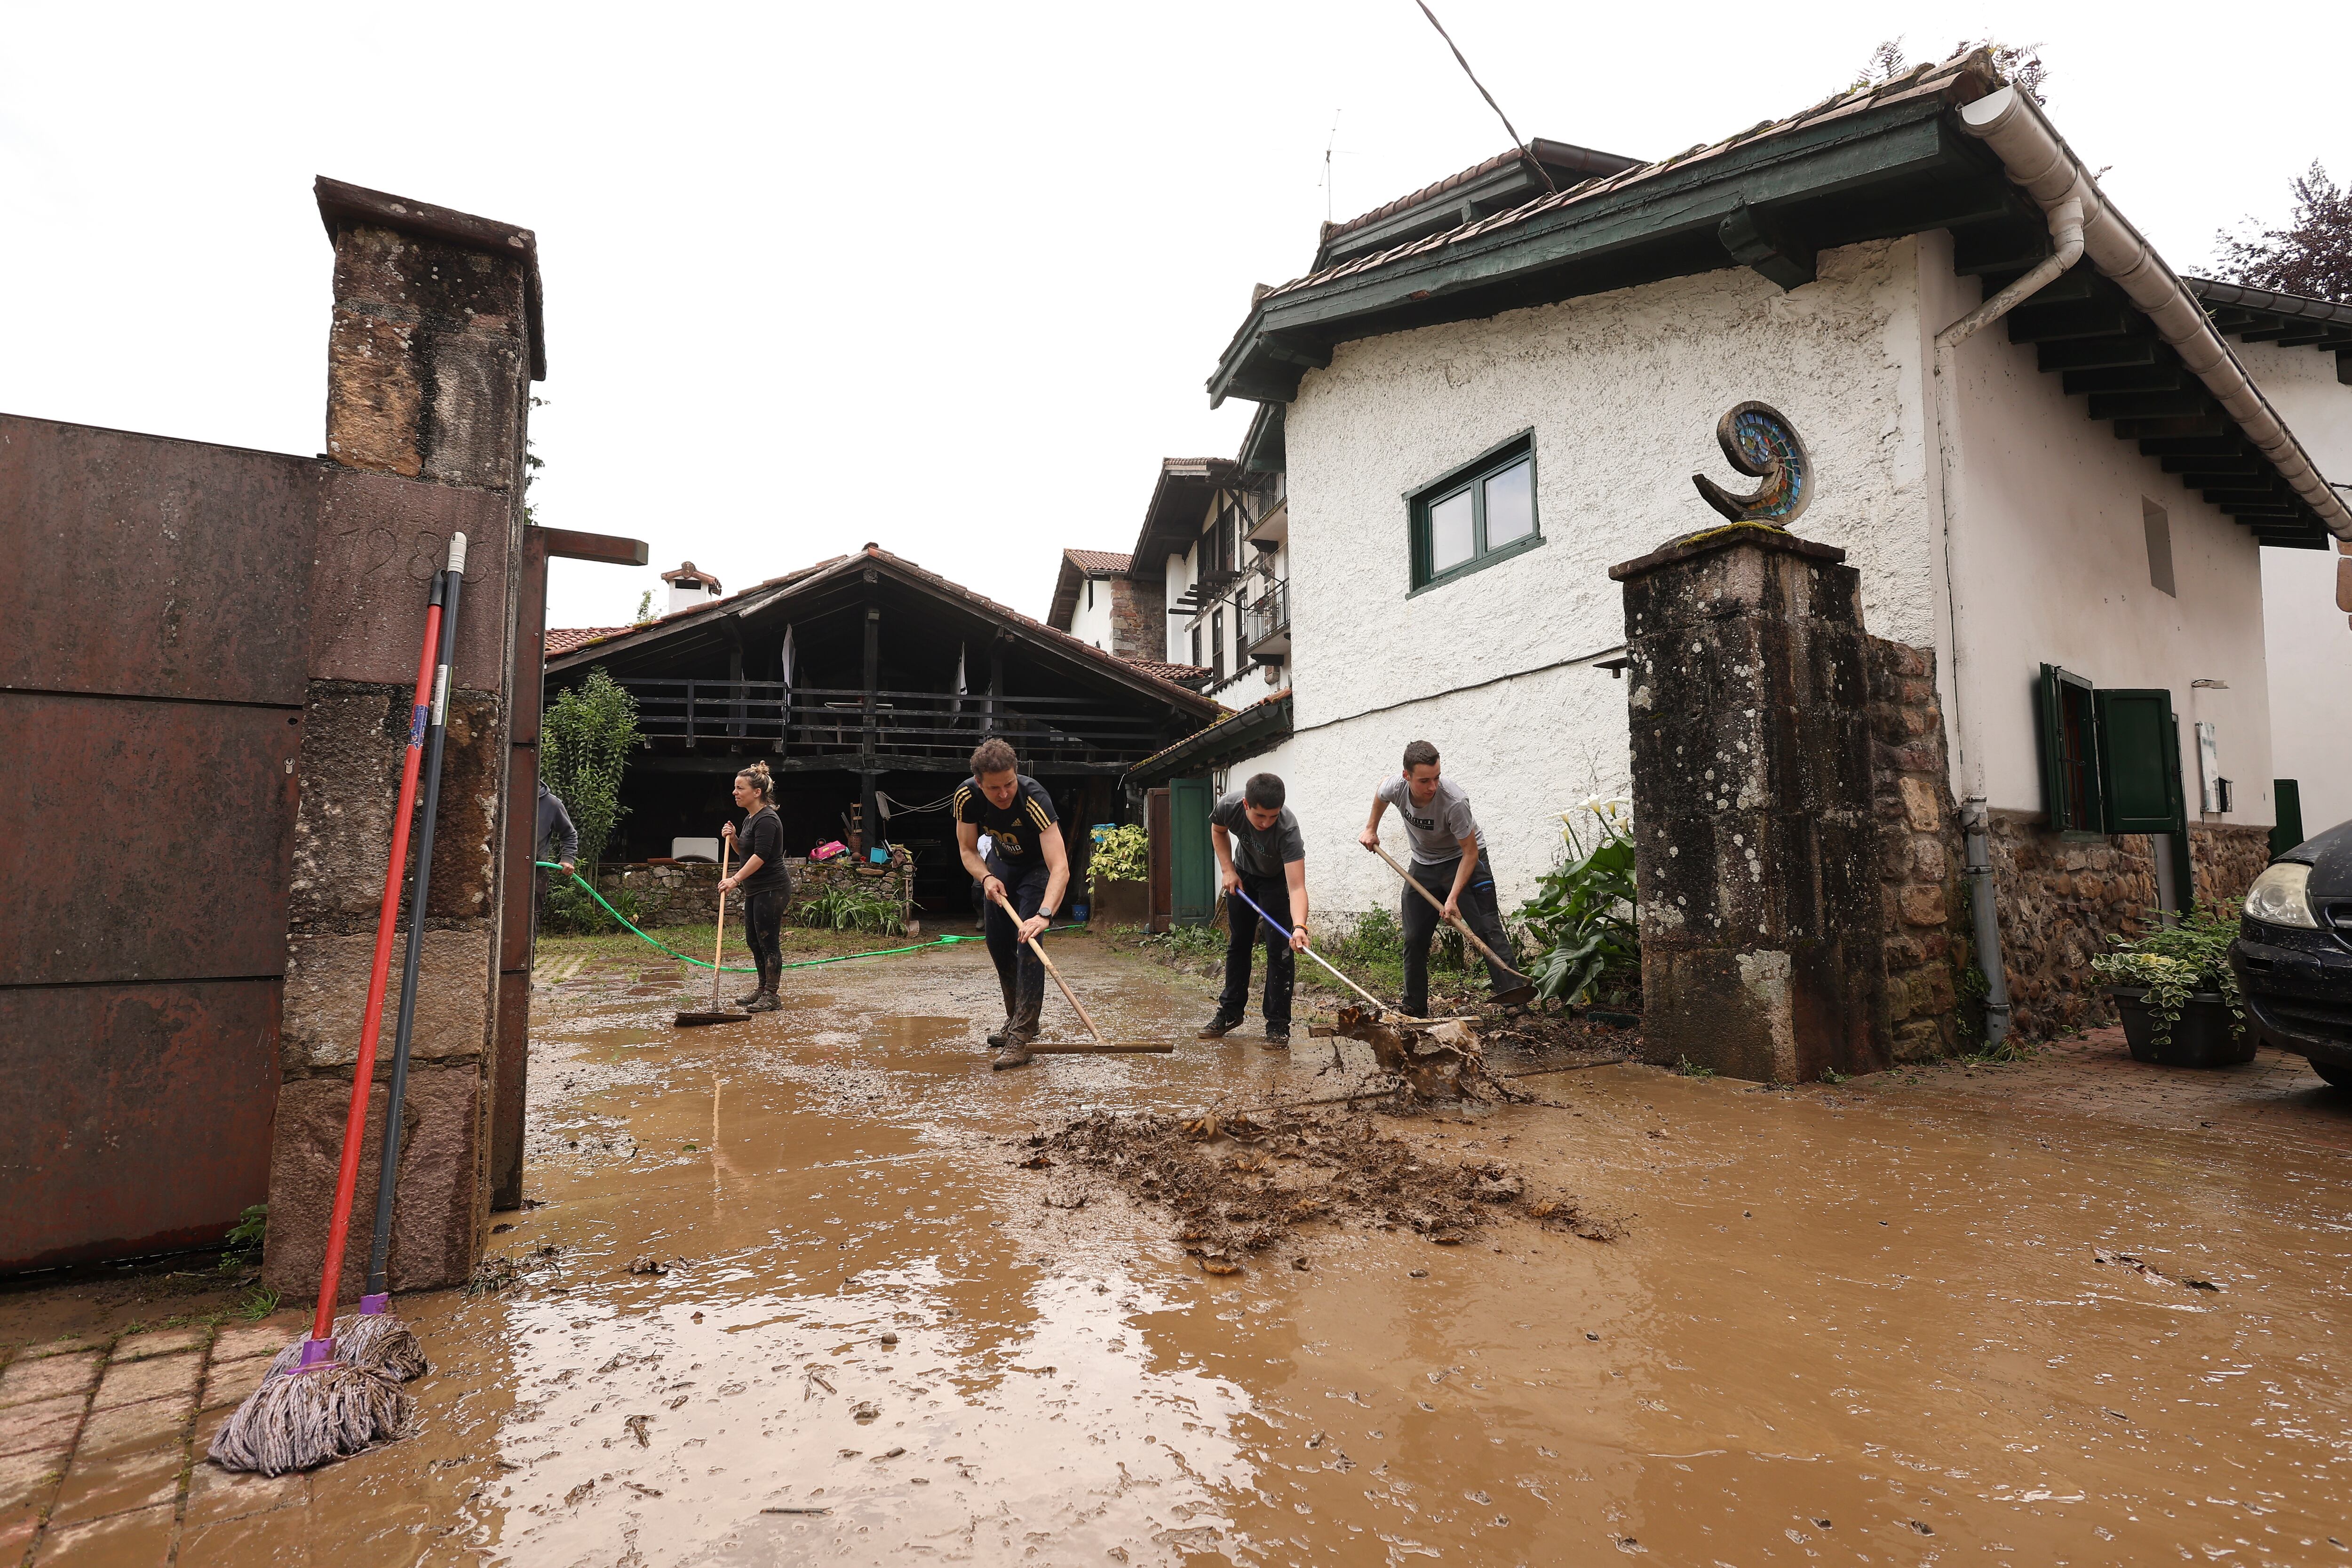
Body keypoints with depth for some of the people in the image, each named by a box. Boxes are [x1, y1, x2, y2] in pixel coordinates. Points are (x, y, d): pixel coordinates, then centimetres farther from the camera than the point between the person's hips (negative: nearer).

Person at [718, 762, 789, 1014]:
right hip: (755, 890, 10)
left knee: (768, 942, -4)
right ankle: (762, 988, 29)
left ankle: (771, 996, 3)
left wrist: (736, 879, -30)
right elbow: (744, 852, 23)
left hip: (771, 890, -10)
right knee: (753, 941, 16)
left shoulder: (767, 819, -17)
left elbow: (760, 855, -25)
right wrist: (733, 838, 5)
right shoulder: (750, 818, 15)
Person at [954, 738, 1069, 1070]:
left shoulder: (1034, 799, -40)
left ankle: (1021, 1037, -20)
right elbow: (968, 850, -9)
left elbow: (1060, 868, -47)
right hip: (1001, 863, 5)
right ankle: (1018, 1019, 30)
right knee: (998, 945, 10)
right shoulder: (966, 797, -26)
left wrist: (1044, 914, -60)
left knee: (1027, 944, -20)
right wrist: (987, 878, -29)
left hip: (1038, 865, -5)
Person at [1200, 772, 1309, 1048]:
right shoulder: (1229, 806, -31)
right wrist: (1227, 870, -12)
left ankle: (1278, 1025, -4)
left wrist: (1299, 927, -63)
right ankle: (1231, 1012, 26)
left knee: (1279, 949, -13)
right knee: (1237, 944, 12)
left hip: (1278, 878, -4)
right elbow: (1218, 830, -4)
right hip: (1243, 874, 4)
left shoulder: (1288, 829, -42)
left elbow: (1297, 888, -47)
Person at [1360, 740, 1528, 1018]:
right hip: (1423, 865, 4)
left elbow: (1470, 853, -26)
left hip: (1463, 861, -4)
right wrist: (1371, 830, 14)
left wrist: (1453, 897, -30)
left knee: (1487, 929, -18)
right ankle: (1414, 1011, 17)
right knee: (1414, 940, 5)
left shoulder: (1454, 802, -34)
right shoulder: (1396, 788, -21)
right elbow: (1379, 796, 7)